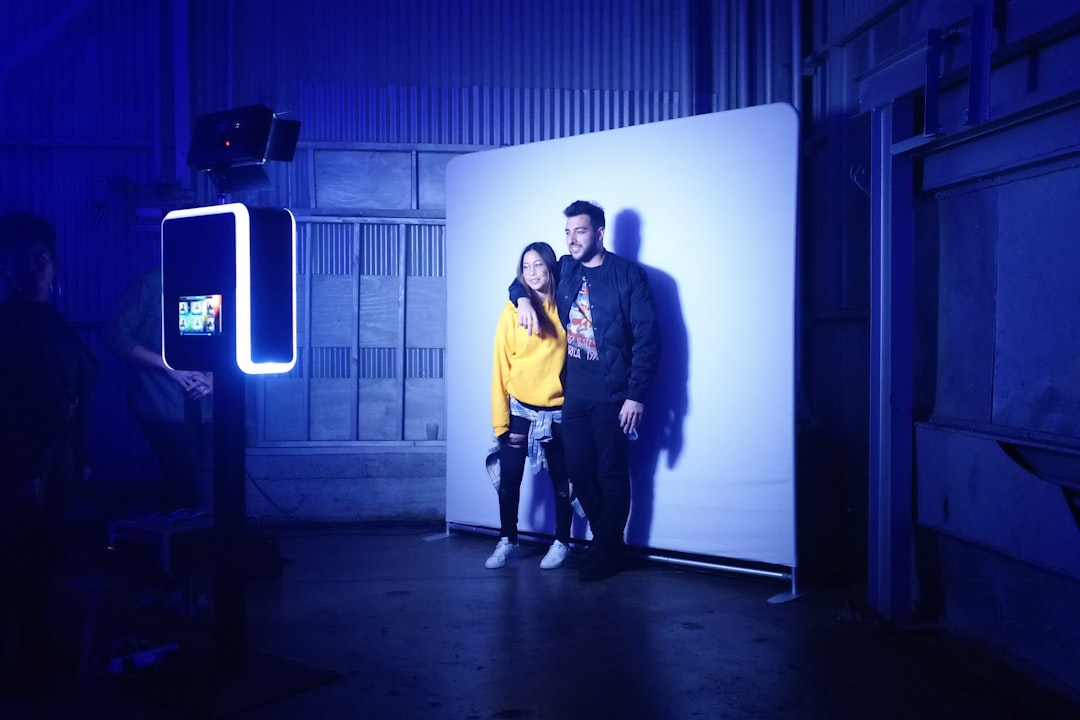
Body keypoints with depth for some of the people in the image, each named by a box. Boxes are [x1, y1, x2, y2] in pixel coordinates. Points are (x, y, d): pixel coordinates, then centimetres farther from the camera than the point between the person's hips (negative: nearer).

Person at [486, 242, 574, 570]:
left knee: (561, 480, 10)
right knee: (509, 480, 4)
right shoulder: (512, 311, -4)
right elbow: (501, 367, -3)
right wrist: (501, 420, -6)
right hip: (520, 410, 0)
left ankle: (561, 542, 26)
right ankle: (507, 540, 23)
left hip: (558, 411, 0)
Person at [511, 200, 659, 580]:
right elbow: (522, 280, 25)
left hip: (612, 395, -5)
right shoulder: (564, 269, 10)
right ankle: (604, 538, 26)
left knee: (612, 474, 3)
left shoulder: (629, 275, -5)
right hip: (574, 394, 5)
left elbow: (647, 339, -8)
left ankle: (608, 551, 16)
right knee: (579, 472, 8)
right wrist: (523, 298, 0)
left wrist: (636, 395, -14)